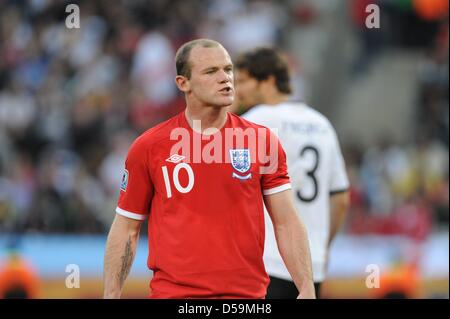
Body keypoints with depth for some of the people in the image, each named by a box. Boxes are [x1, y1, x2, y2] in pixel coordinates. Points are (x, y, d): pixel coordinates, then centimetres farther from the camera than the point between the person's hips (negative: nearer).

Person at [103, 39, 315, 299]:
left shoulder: (263, 141, 3)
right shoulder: (148, 147, 1)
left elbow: (288, 224, 2)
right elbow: (126, 229, 6)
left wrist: (307, 290, -8)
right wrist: (111, 296, -1)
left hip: (248, 293, 1)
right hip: (172, 292, -1)